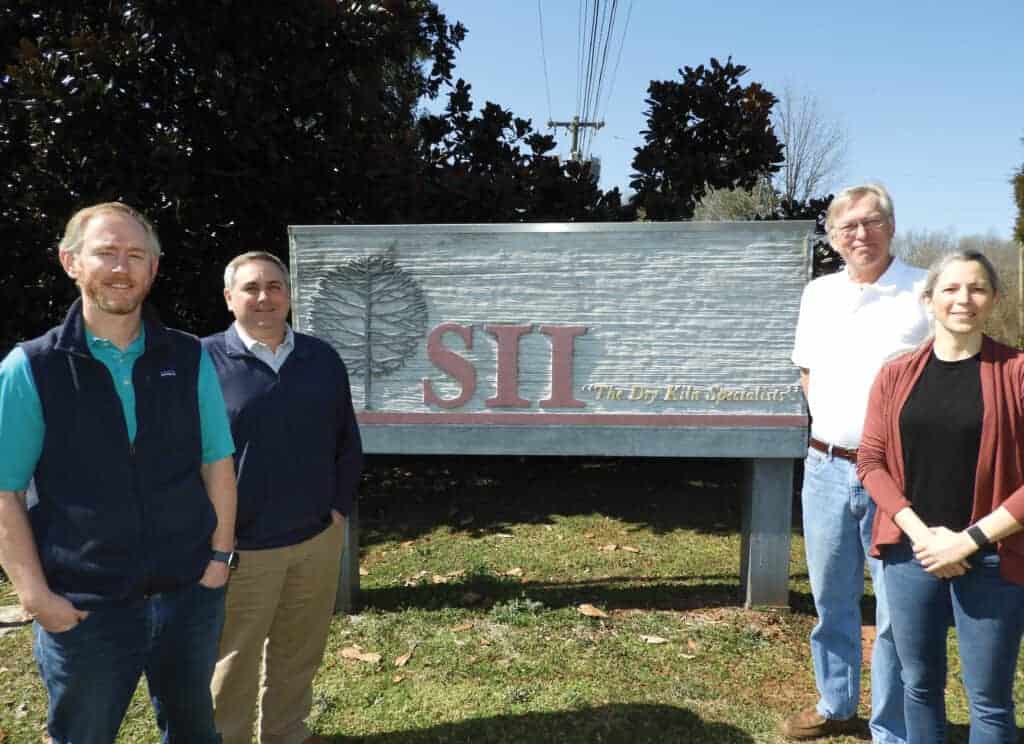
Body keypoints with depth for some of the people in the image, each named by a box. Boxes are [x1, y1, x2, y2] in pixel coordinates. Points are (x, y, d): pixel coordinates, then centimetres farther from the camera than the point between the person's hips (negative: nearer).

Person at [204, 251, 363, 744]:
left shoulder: (322, 359, 4)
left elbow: (347, 442, 10)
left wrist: (339, 507, 4)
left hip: (318, 538, 4)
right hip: (239, 546, -4)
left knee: (299, 651, 19)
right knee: (233, 659, 12)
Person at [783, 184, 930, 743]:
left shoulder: (926, 293, -7)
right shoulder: (818, 293, 9)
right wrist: (827, 422, 10)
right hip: (826, 469, 5)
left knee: (898, 611, 4)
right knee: (831, 600, 16)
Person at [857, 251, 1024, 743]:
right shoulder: (896, 375, 3)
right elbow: (871, 463, 1)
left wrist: (971, 540, -14)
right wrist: (920, 532, -10)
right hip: (910, 553, 3)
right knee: (919, 683, 15)